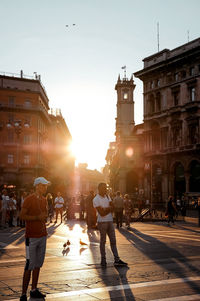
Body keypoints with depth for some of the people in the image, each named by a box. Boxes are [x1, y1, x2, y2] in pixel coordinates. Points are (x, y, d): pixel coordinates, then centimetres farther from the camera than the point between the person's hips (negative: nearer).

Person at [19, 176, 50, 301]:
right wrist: (37, 217, -20)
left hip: (42, 235, 7)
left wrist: (45, 217, 3)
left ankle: (34, 290, 21)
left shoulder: (44, 199, 12)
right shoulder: (29, 199, -11)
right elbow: (22, 216, -13)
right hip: (32, 236, -7)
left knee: (38, 264, 11)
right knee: (30, 266, -7)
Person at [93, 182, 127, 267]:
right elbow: (102, 213, -17)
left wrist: (105, 209, -12)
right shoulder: (96, 200, -10)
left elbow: (112, 208, 4)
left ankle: (117, 260, 7)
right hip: (102, 222, -6)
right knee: (103, 241, 2)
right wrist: (109, 208, -5)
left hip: (110, 221, 6)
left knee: (113, 240, 5)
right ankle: (103, 260, 11)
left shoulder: (107, 196, 12)